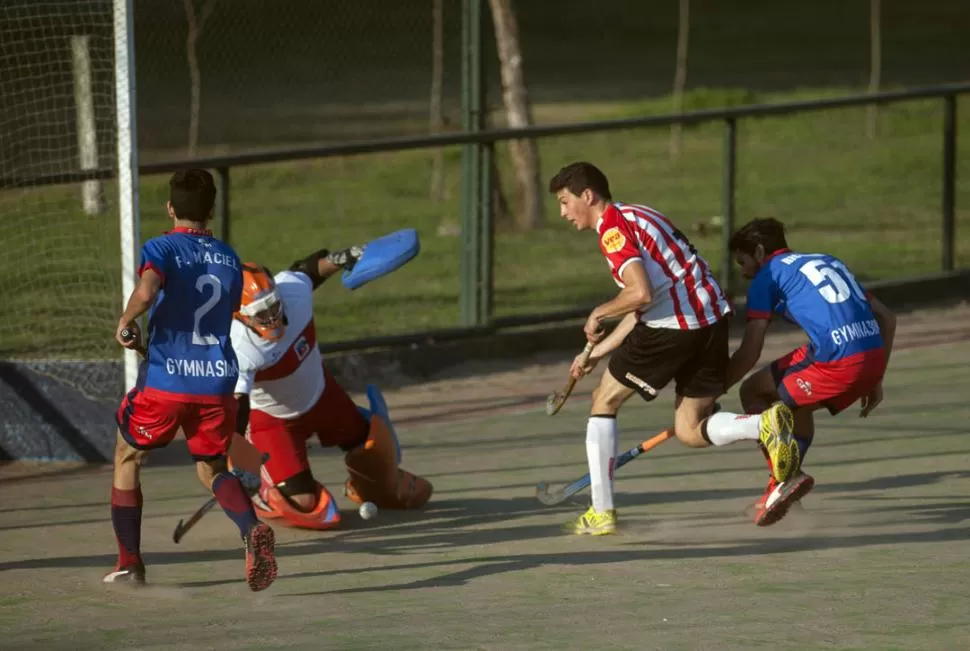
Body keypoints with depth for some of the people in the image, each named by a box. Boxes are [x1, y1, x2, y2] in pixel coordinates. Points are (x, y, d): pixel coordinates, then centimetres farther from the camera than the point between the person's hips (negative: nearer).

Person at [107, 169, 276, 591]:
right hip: (217, 380, 4)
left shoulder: (161, 248, -7)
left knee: (127, 457, 19)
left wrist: (126, 322, -9)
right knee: (212, 468, 16)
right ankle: (252, 530, -16)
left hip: (165, 380, -4)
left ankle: (129, 563, 16)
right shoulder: (229, 258, 11)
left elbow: (145, 292, -27)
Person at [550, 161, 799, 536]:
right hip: (712, 317, 9)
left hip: (674, 324, -9)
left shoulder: (613, 228, -8)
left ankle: (601, 512, 10)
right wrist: (597, 352, 24)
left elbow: (641, 294, -23)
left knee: (605, 400, 9)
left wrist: (598, 314, -5)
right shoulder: (635, 217, 23)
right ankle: (765, 424, -13)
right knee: (689, 432, 14)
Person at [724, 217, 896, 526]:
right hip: (874, 355, 7)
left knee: (753, 392, 12)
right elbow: (886, 317, 26)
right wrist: (874, 380, 29)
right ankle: (789, 476, 24)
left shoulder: (768, 275, 10)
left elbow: (749, 354, 3)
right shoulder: (829, 261, 29)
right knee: (797, 402, 31)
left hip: (836, 360, -7)